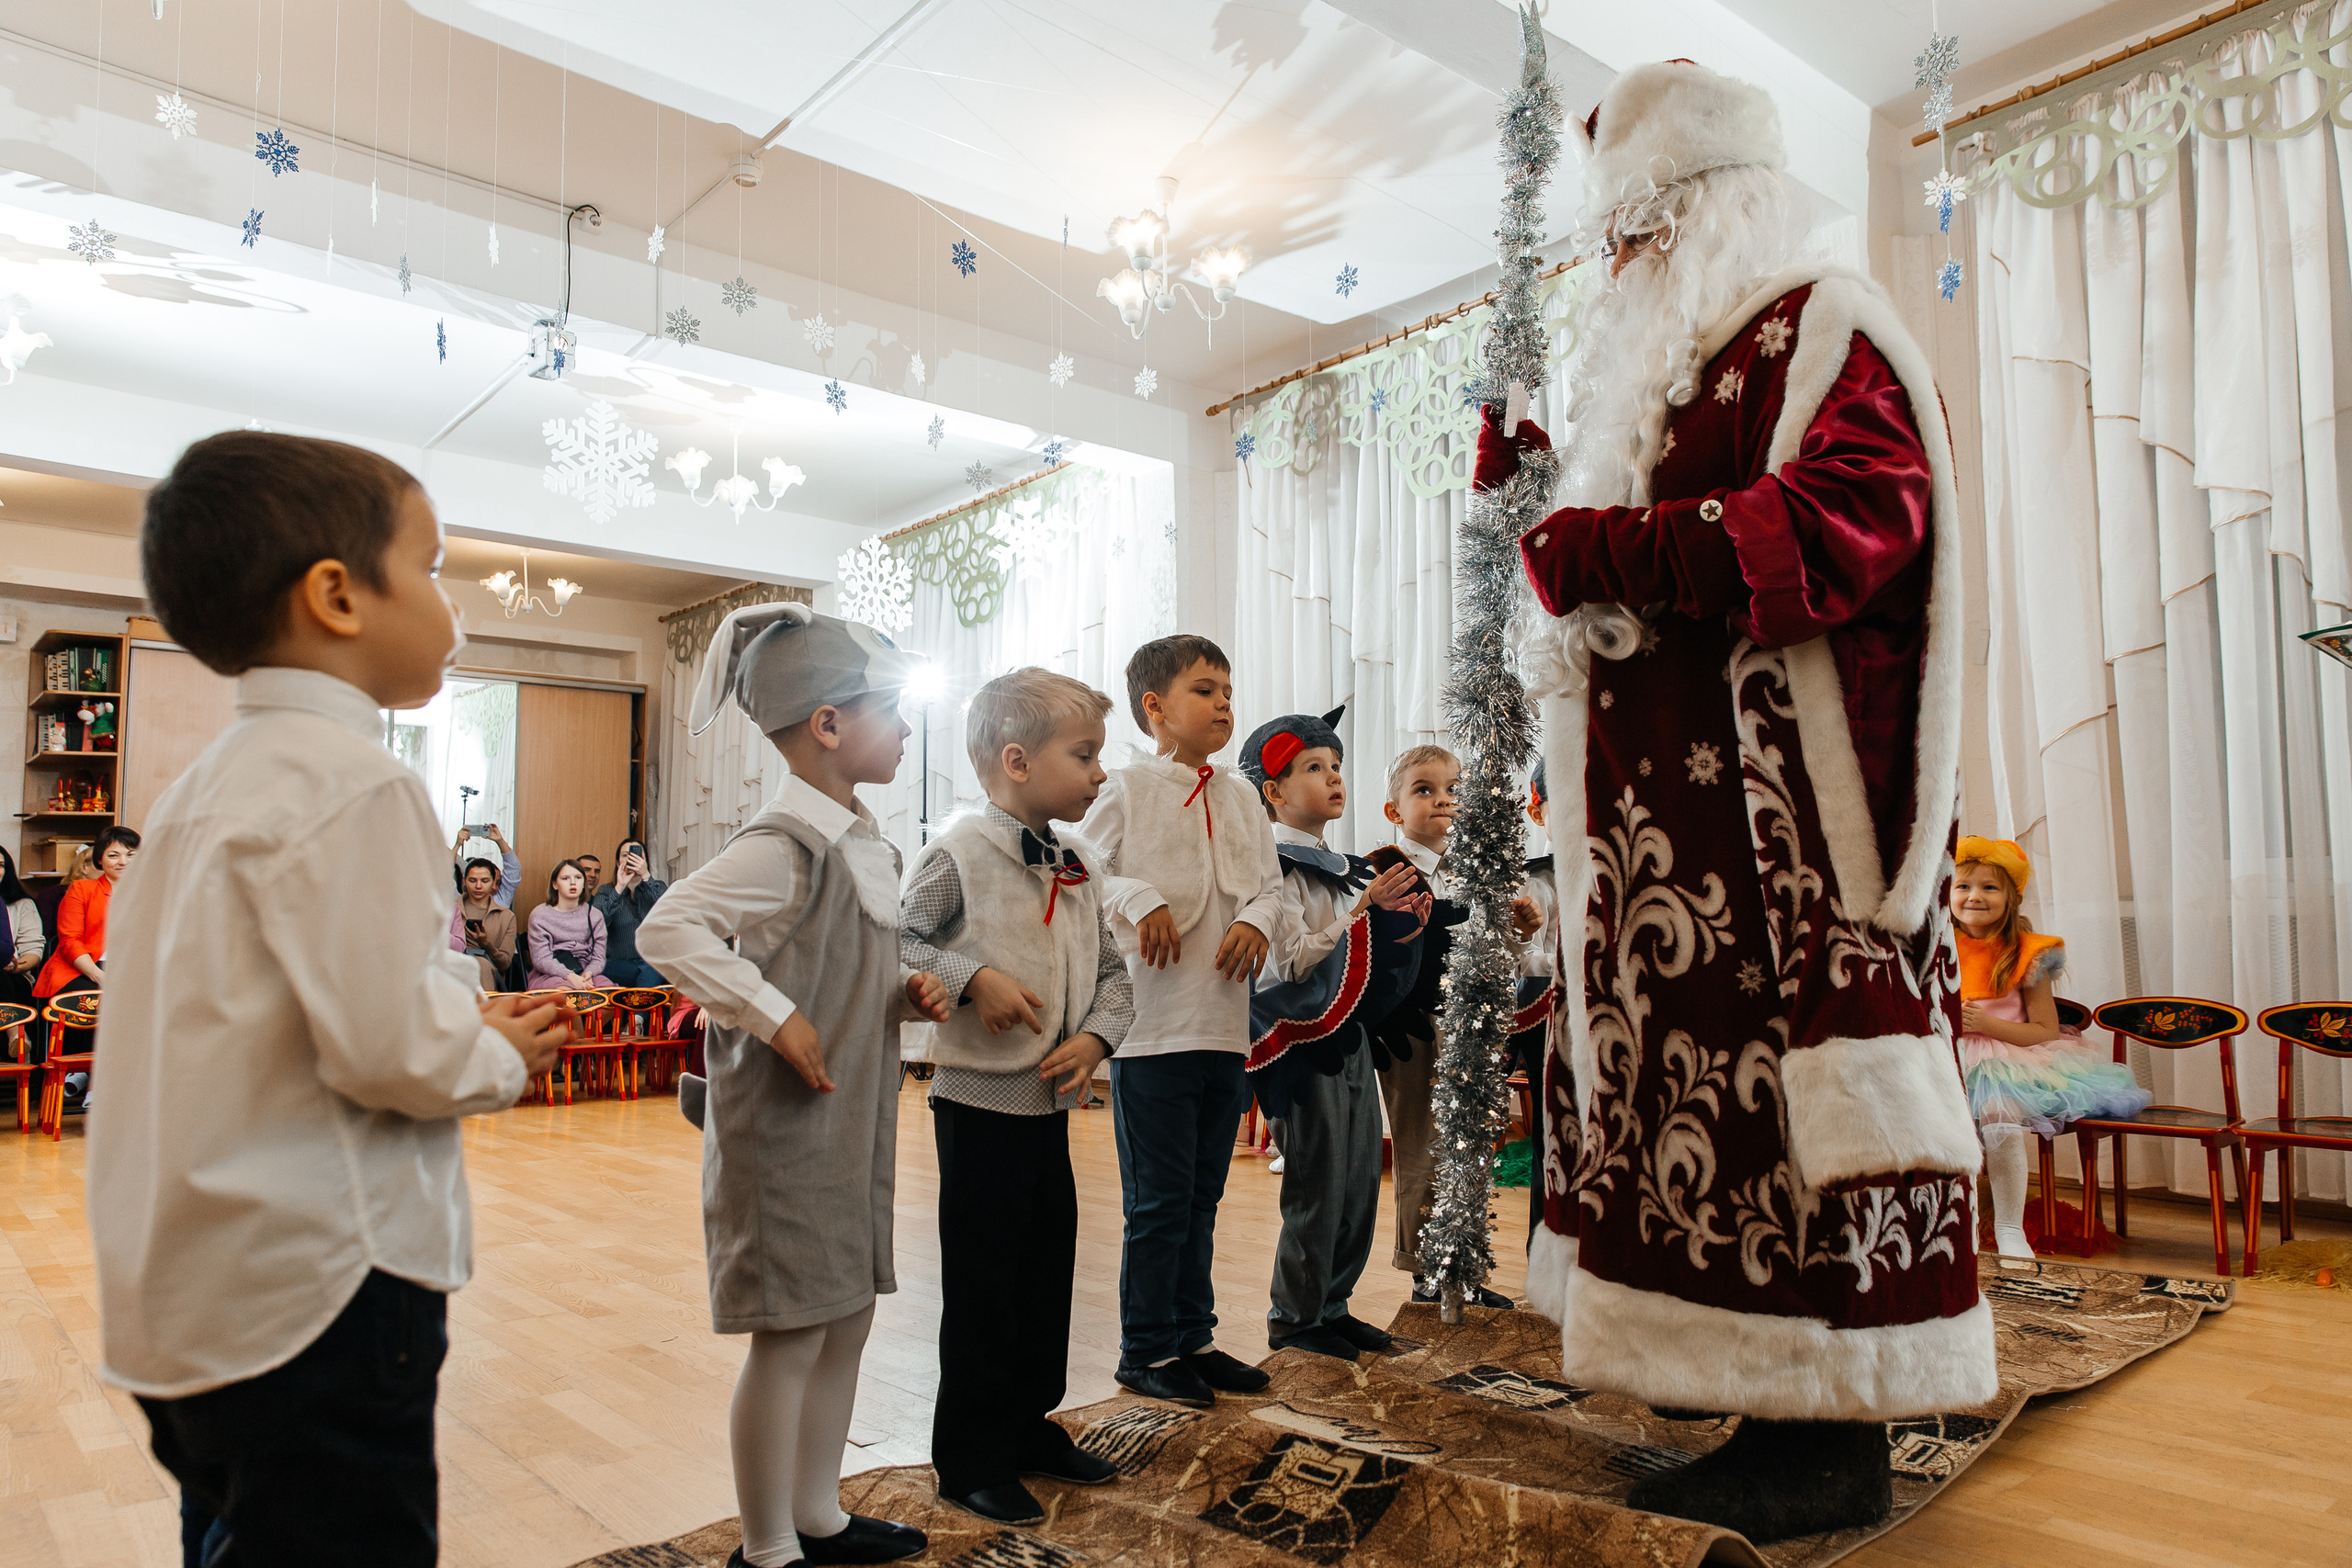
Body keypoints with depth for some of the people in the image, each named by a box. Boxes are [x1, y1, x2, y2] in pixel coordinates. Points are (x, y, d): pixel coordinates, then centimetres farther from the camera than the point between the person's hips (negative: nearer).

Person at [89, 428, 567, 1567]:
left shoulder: (217, 778, 11)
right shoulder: (352, 783, -19)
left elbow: (264, 1014, 14)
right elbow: (388, 1045, -26)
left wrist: (466, 1024, 8)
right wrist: (502, 1061, -6)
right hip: (316, 1295, -10)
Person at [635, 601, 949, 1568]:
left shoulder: (866, 844, 10)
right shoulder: (784, 845, -19)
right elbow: (668, 928, -28)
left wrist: (910, 994, 3)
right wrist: (774, 1016, -27)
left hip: (853, 1122, 9)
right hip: (786, 1125, -9)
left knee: (847, 1320, 18)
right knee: (792, 1336, 3)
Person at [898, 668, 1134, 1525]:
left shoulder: (1077, 865, 7)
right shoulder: (959, 851, -13)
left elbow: (1112, 972, 10)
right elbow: (894, 942, -14)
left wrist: (1094, 1038, -6)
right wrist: (972, 979, -23)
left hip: (1052, 1101, 7)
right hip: (981, 1100, -7)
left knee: (1048, 1265, 17)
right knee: (981, 1283, 4)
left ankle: (1029, 1423, 35)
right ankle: (971, 1458, 21)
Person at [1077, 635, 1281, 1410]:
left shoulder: (1241, 797, 12)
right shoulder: (1126, 788, -4)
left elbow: (1270, 882, 12)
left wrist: (1256, 920, -8)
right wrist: (1140, 902, -23)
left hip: (1225, 1023, 6)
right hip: (1152, 1023, -6)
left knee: (1202, 1195, 16)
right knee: (1158, 1199, 3)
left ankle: (1193, 1337, 30)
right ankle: (1146, 1350, 19)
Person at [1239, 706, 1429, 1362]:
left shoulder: (1346, 868, 15)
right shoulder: (1276, 866, -9)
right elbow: (1293, 959, -18)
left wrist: (1402, 928, 3)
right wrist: (1363, 907, -20)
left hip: (1351, 1037, 8)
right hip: (1304, 1041, -8)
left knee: (1361, 1180, 12)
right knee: (1317, 1186, -2)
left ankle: (1331, 1305, 26)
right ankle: (1293, 1319, 13)